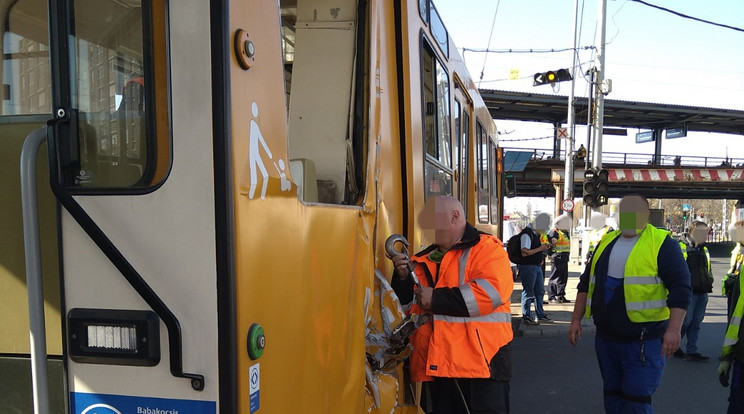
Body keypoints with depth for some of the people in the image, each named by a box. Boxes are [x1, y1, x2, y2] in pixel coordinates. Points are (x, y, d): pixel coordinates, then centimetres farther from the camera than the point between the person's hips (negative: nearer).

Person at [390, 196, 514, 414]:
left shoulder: (486, 248, -3)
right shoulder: (424, 260, 17)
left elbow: (491, 291, -20)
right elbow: (406, 304, 19)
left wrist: (436, 299, -16)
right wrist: (403, 278, -2)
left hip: (479, 364, -6)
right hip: (434, 366, 7)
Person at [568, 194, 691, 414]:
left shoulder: (662, 244, -7)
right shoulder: (607, 242, 11)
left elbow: (680, 288, -13)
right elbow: (586, 283, 16)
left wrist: (674, 329, -20)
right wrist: (576, 319, 13)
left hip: (644, 341, -6)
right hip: (605, 338, 6)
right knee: (612, 396, 17)